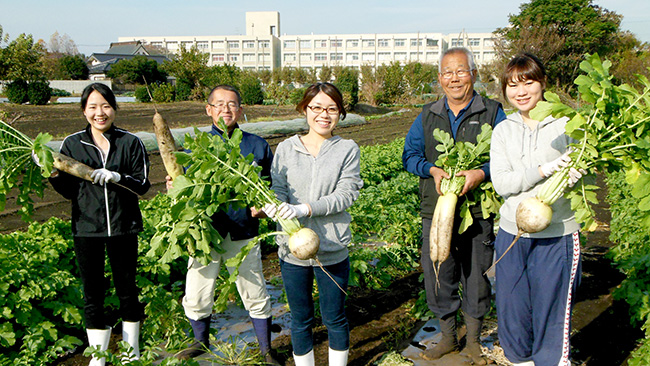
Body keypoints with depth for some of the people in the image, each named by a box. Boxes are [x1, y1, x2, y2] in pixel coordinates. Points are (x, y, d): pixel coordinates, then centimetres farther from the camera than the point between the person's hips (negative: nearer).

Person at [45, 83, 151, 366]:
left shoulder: (130, 143, -1)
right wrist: (54, 174, -13)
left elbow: (143, 184, -4)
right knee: (92, 293, 7)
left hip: (123, 226, -1)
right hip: (86, 228, 1)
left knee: (127, 290, 11)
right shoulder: (72, 144, 3)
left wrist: (117, 177, -21)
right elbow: (69, 191, 5)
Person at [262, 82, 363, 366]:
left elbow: (346, 194, -12)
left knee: (334, 318, 13)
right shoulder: (286, 148, 3)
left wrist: (304, 209, -24)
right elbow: (278, 189, -1)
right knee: (300, 320, 15)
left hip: (332, 250, -1)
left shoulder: (347, 150, -1)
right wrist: (273, 206, -25)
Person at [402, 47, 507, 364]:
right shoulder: (427, 116, 10)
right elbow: (409, 155, 8)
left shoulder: (492, 113, 1)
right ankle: (448, 337, 30)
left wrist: (481, 173, -21)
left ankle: (473, 341, 30)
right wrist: (432, 170, -11)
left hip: (477, 212, -2)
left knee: (476, 277, 9)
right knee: (437, 275, 8)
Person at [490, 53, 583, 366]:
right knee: (512, 308, 13)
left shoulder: (565, 124, -2)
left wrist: (574, 177, -25)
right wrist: (541, 171, -21)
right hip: (512, 232, 3)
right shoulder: (503, 130, 5)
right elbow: (501, 182, -5)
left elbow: (584, 169, -1)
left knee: (552, 311, 4)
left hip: (557, 236, -3)